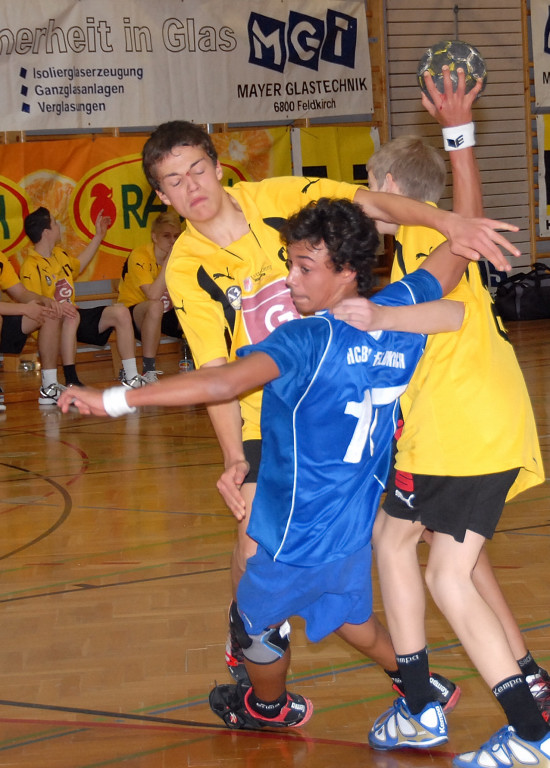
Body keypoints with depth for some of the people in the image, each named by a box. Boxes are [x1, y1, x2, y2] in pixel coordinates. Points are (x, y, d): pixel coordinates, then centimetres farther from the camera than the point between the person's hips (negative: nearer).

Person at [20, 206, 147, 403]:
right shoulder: (31, 267, -15)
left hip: (73, 317, 9)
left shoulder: (58, 254, 14)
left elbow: (77, 265, 37)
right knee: (70, 317, -42)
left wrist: (98, 236, 39)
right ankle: (72, 384, -43)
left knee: (120, 312, -5)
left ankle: (131, 378, -7)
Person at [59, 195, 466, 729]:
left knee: (254, 619, 22)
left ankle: (269, 707, 46)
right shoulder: (400, 309, -7)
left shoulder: (309, 339, -27)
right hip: (355, 526, 7)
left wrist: (114, 400, -38)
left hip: (305, 535, -7)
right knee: (351, 620, 31)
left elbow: (222, 384, -39)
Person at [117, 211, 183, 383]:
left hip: (165, 315, 6)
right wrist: (168, 261, -33)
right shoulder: (140, 256, -21)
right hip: (134, 313, -6)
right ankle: (148, 372, -33)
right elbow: (153, 295, -34)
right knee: (156, 306, -39)